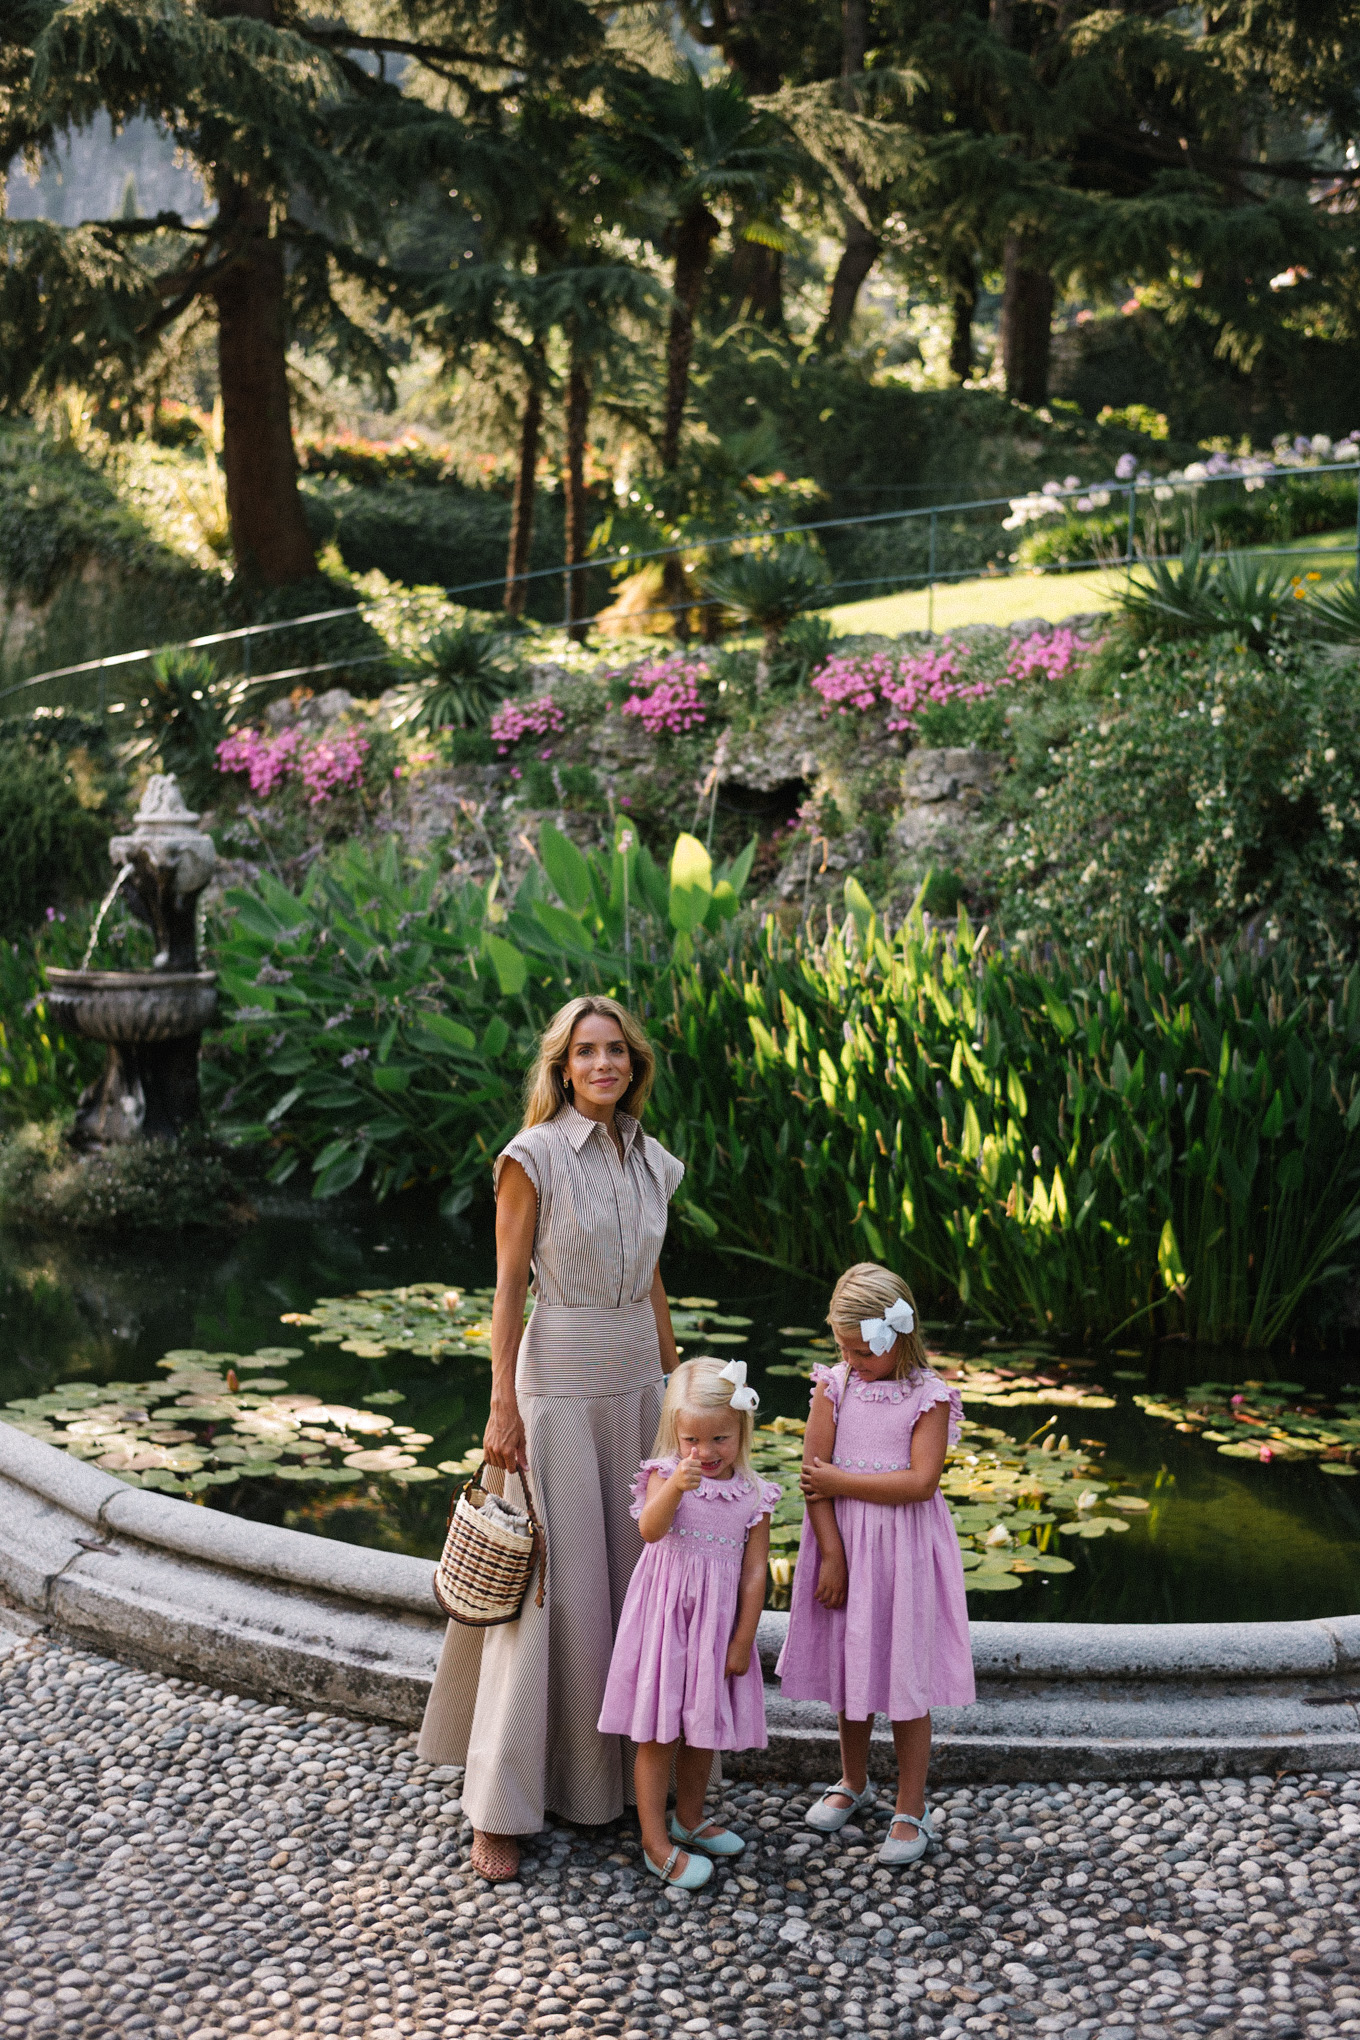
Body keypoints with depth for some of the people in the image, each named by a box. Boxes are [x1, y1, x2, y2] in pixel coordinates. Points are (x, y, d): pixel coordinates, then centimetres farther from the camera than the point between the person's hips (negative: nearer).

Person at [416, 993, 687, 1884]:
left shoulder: (653, 1164, 9)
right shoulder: (535, 1157, -8)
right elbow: (508, 1287, -9)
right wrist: (502, 1406, -13)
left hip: (638, 1383, 6)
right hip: (560, 1384, -6)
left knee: (630, 1570, 8)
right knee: (551, 1583, -4)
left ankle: (612, 1769, 22)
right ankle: (501, 1810, 4)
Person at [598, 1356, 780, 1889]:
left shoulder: (753, 1496, -2)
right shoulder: (664, 1474, -9)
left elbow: (755, 1572, -1)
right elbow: (649, 1530, -27)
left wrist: (742, 1641, -3)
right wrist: (676, 1486, -44)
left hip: (717, 1623, 3)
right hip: (665, 1616, -3)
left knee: (704, 1728, 17)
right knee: (658, 1731, 1)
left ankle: (689, 1818, 37)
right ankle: (655, 1842, 12)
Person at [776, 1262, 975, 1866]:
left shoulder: (929, 1397, -9)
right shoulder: (834, 1385, -2)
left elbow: (921, 1481, -19)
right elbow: (815, 1476, -6)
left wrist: (841, 1481, -16)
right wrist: (832, 1556, -11)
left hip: (903, 1546, -3)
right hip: (842, 1542, 3)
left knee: (905, 1676, 2)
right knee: (848, 1665, 15)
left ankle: (911, 1809, 15)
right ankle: (852, 1781, 37)